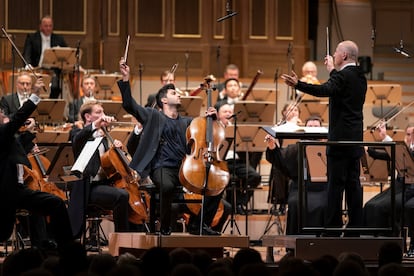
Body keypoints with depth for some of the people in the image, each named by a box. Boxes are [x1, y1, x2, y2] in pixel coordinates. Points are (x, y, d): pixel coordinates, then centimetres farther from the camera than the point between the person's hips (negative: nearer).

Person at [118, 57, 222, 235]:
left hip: (184, 168, 5)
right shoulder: (154, 117, 10)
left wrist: (210, 117, 7)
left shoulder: (186, 122, 24)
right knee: (167, 186, -39)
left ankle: (198, 225, -1)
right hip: (162, 167, -5)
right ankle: (165, 227, -18)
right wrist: (125, 79, -10)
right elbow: (129, 105, 0)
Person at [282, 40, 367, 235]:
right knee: (353, 182, 9)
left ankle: (333, 226, -6)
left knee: (336, 182, -6)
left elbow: (324, 90, -30)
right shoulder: (360, 77, 13)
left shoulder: (343, 76, -14)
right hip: (356, 138, 8)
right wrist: (333, 71, 26)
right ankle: (355, 225, 10)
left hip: (340, 138, -8)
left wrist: (297, 85, -35)